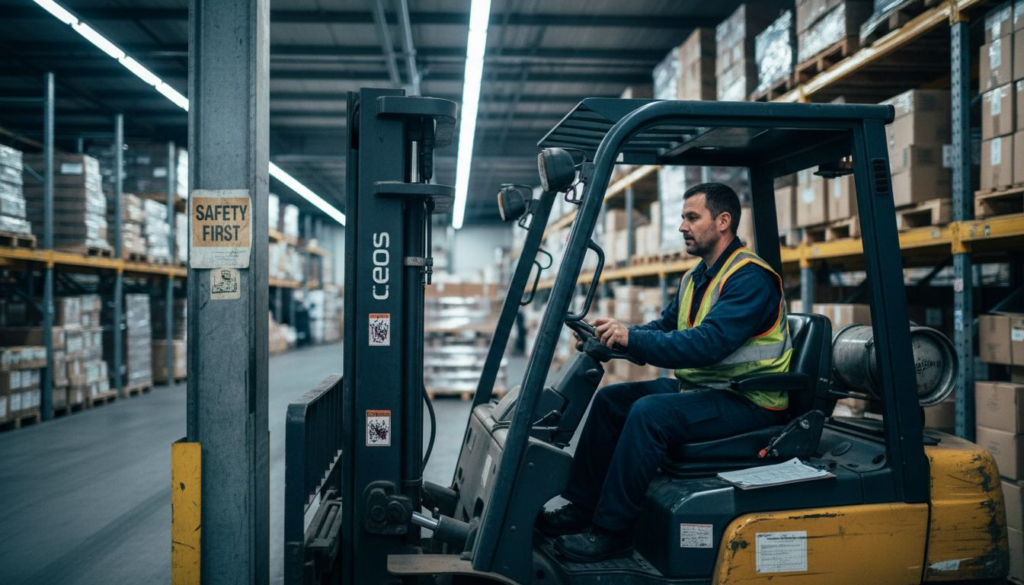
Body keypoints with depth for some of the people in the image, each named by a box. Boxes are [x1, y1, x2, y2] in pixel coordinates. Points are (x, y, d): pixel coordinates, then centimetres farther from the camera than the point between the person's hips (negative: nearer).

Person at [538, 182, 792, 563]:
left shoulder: (750, 277, -18)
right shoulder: (696, 278, 14)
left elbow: (708, 343, -29)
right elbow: (664, 328, 12)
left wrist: (632, 338, -31)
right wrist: (613, 335, -7)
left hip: (746, 401, -10)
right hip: (700, 387, 10)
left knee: (649, 412, -28)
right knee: (610, 399, 3)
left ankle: (610, 531, -18)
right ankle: (581, 506, 6)